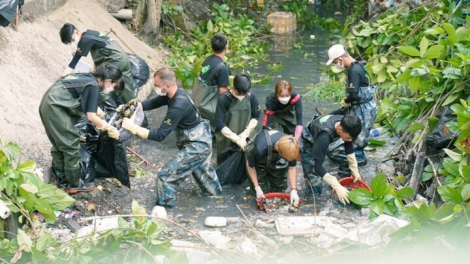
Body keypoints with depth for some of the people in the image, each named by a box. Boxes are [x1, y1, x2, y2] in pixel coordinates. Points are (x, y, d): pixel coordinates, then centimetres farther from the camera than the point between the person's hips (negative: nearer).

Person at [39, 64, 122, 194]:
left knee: (59, 143, 20)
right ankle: (74, 184, 9)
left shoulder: (88, 77, 13)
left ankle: (61, 178, 31)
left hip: (49, 103, 10)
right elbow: (91, 116, -14)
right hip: (56, 107, -10)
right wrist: (109, 128, -6)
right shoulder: (94, 87, -12)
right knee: (71, 145, 0)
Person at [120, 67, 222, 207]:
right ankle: (215, 190, 60)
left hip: (196, 146, -10)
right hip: (202, 139, 10)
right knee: (201, 168, 35)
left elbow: (160, 135, -31)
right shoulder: (176, 93, -7)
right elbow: (153, 102, 2)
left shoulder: (178, 107, -33)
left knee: (165, 175, -6)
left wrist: (133, 128, -32)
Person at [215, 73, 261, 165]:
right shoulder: (224, 99, -19)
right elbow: (219, 123, -20)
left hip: (244, 138, 2)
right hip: (226, 138, -2)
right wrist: (236, 139, -22)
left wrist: (245, 133, -10)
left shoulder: (251, 97, -11)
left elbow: (256, 116, 3)